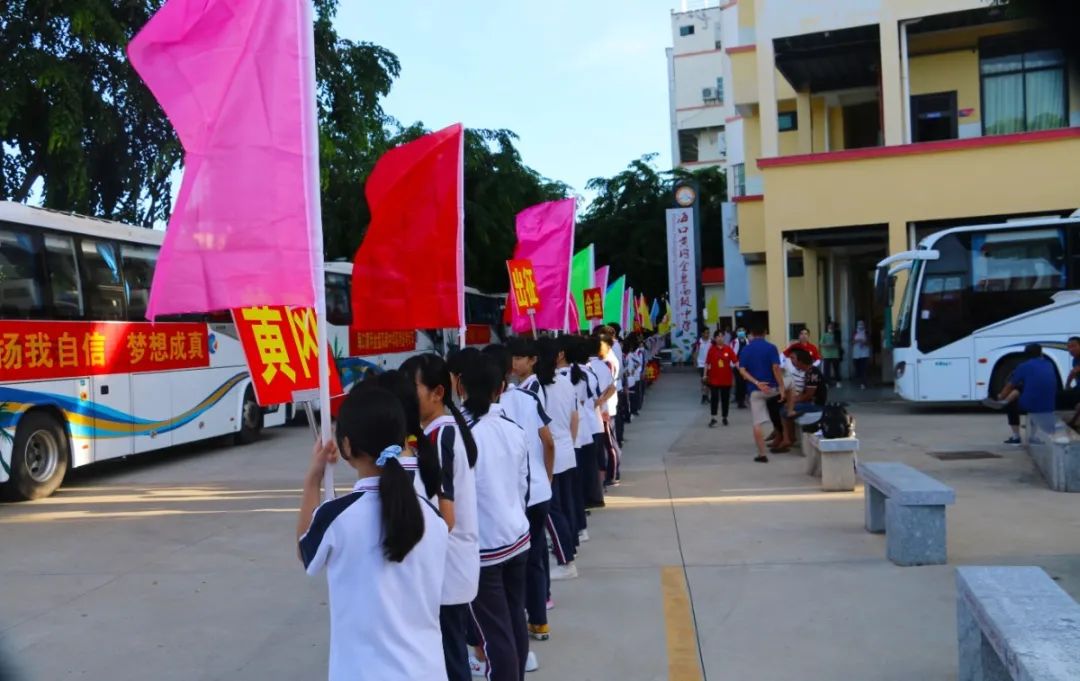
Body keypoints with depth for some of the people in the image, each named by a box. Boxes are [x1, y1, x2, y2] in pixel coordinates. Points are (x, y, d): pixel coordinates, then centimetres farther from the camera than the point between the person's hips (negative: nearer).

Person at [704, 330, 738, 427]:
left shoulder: (728, 348, -3)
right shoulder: (712, 349, -3)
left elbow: (735, 361, -5)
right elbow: (707, 363, 1)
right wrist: (705, 374, 0)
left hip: (726, 378, 1)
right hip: (714, 378, -1)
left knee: (725, 398, 9)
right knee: (714, 398, -4)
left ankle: (725, 417, 21)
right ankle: (713, 418, 0)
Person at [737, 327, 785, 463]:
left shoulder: (745, 350, 3)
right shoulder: (771, 347, -5)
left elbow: (742, 370, -8)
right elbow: (776, 368, -16)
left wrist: (756, 383, -13)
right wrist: (781, 387, -15)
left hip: (755, 389, 0)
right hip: (772, 387, 0)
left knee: (757, 423, 0)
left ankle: (762, 454, -4)